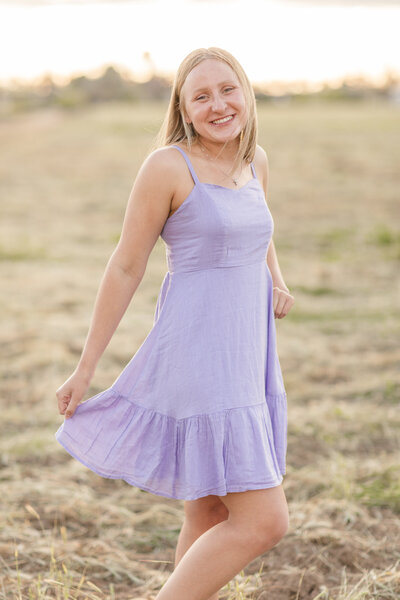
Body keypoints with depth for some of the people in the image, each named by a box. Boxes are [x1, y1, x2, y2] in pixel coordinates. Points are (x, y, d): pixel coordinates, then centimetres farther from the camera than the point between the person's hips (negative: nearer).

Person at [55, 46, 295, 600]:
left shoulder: (256, 161, 10)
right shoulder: (167, 166, -11)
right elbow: (126, 267, -6)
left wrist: (276, 281, 12)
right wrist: (86, 369, -3)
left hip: (246, 355, 8)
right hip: (197, 356, -8)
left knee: (212, 517, 14)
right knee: (264, 522, -11)